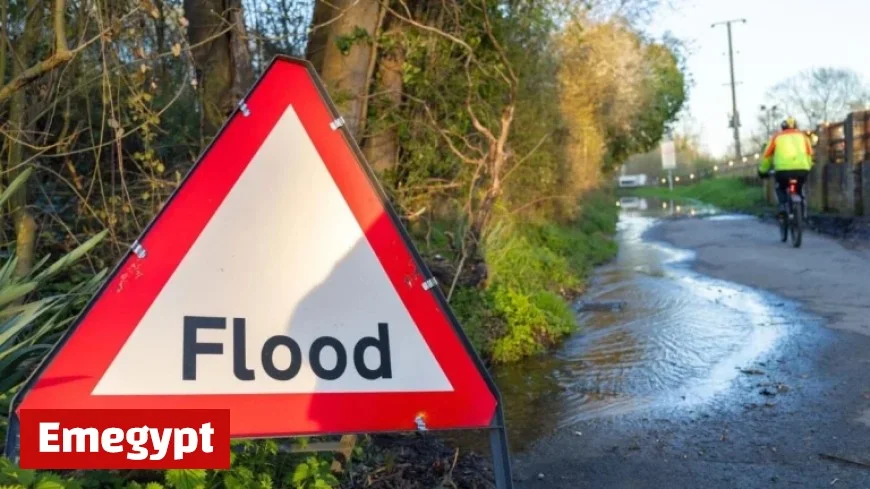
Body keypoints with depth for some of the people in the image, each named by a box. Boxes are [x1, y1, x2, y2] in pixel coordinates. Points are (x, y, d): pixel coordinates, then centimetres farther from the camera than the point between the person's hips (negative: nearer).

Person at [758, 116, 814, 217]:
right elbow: (809, 154, 23)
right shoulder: (802, 136, 25)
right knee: (799, 190, 29)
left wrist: (763, 171, 33)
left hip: (784, 169, -2)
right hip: (802, 169, 2)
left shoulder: (777, 136, 20)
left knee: (780, 188, 27)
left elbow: (767, 155, 21)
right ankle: (803, 213, 20)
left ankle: (783, 206, 4)